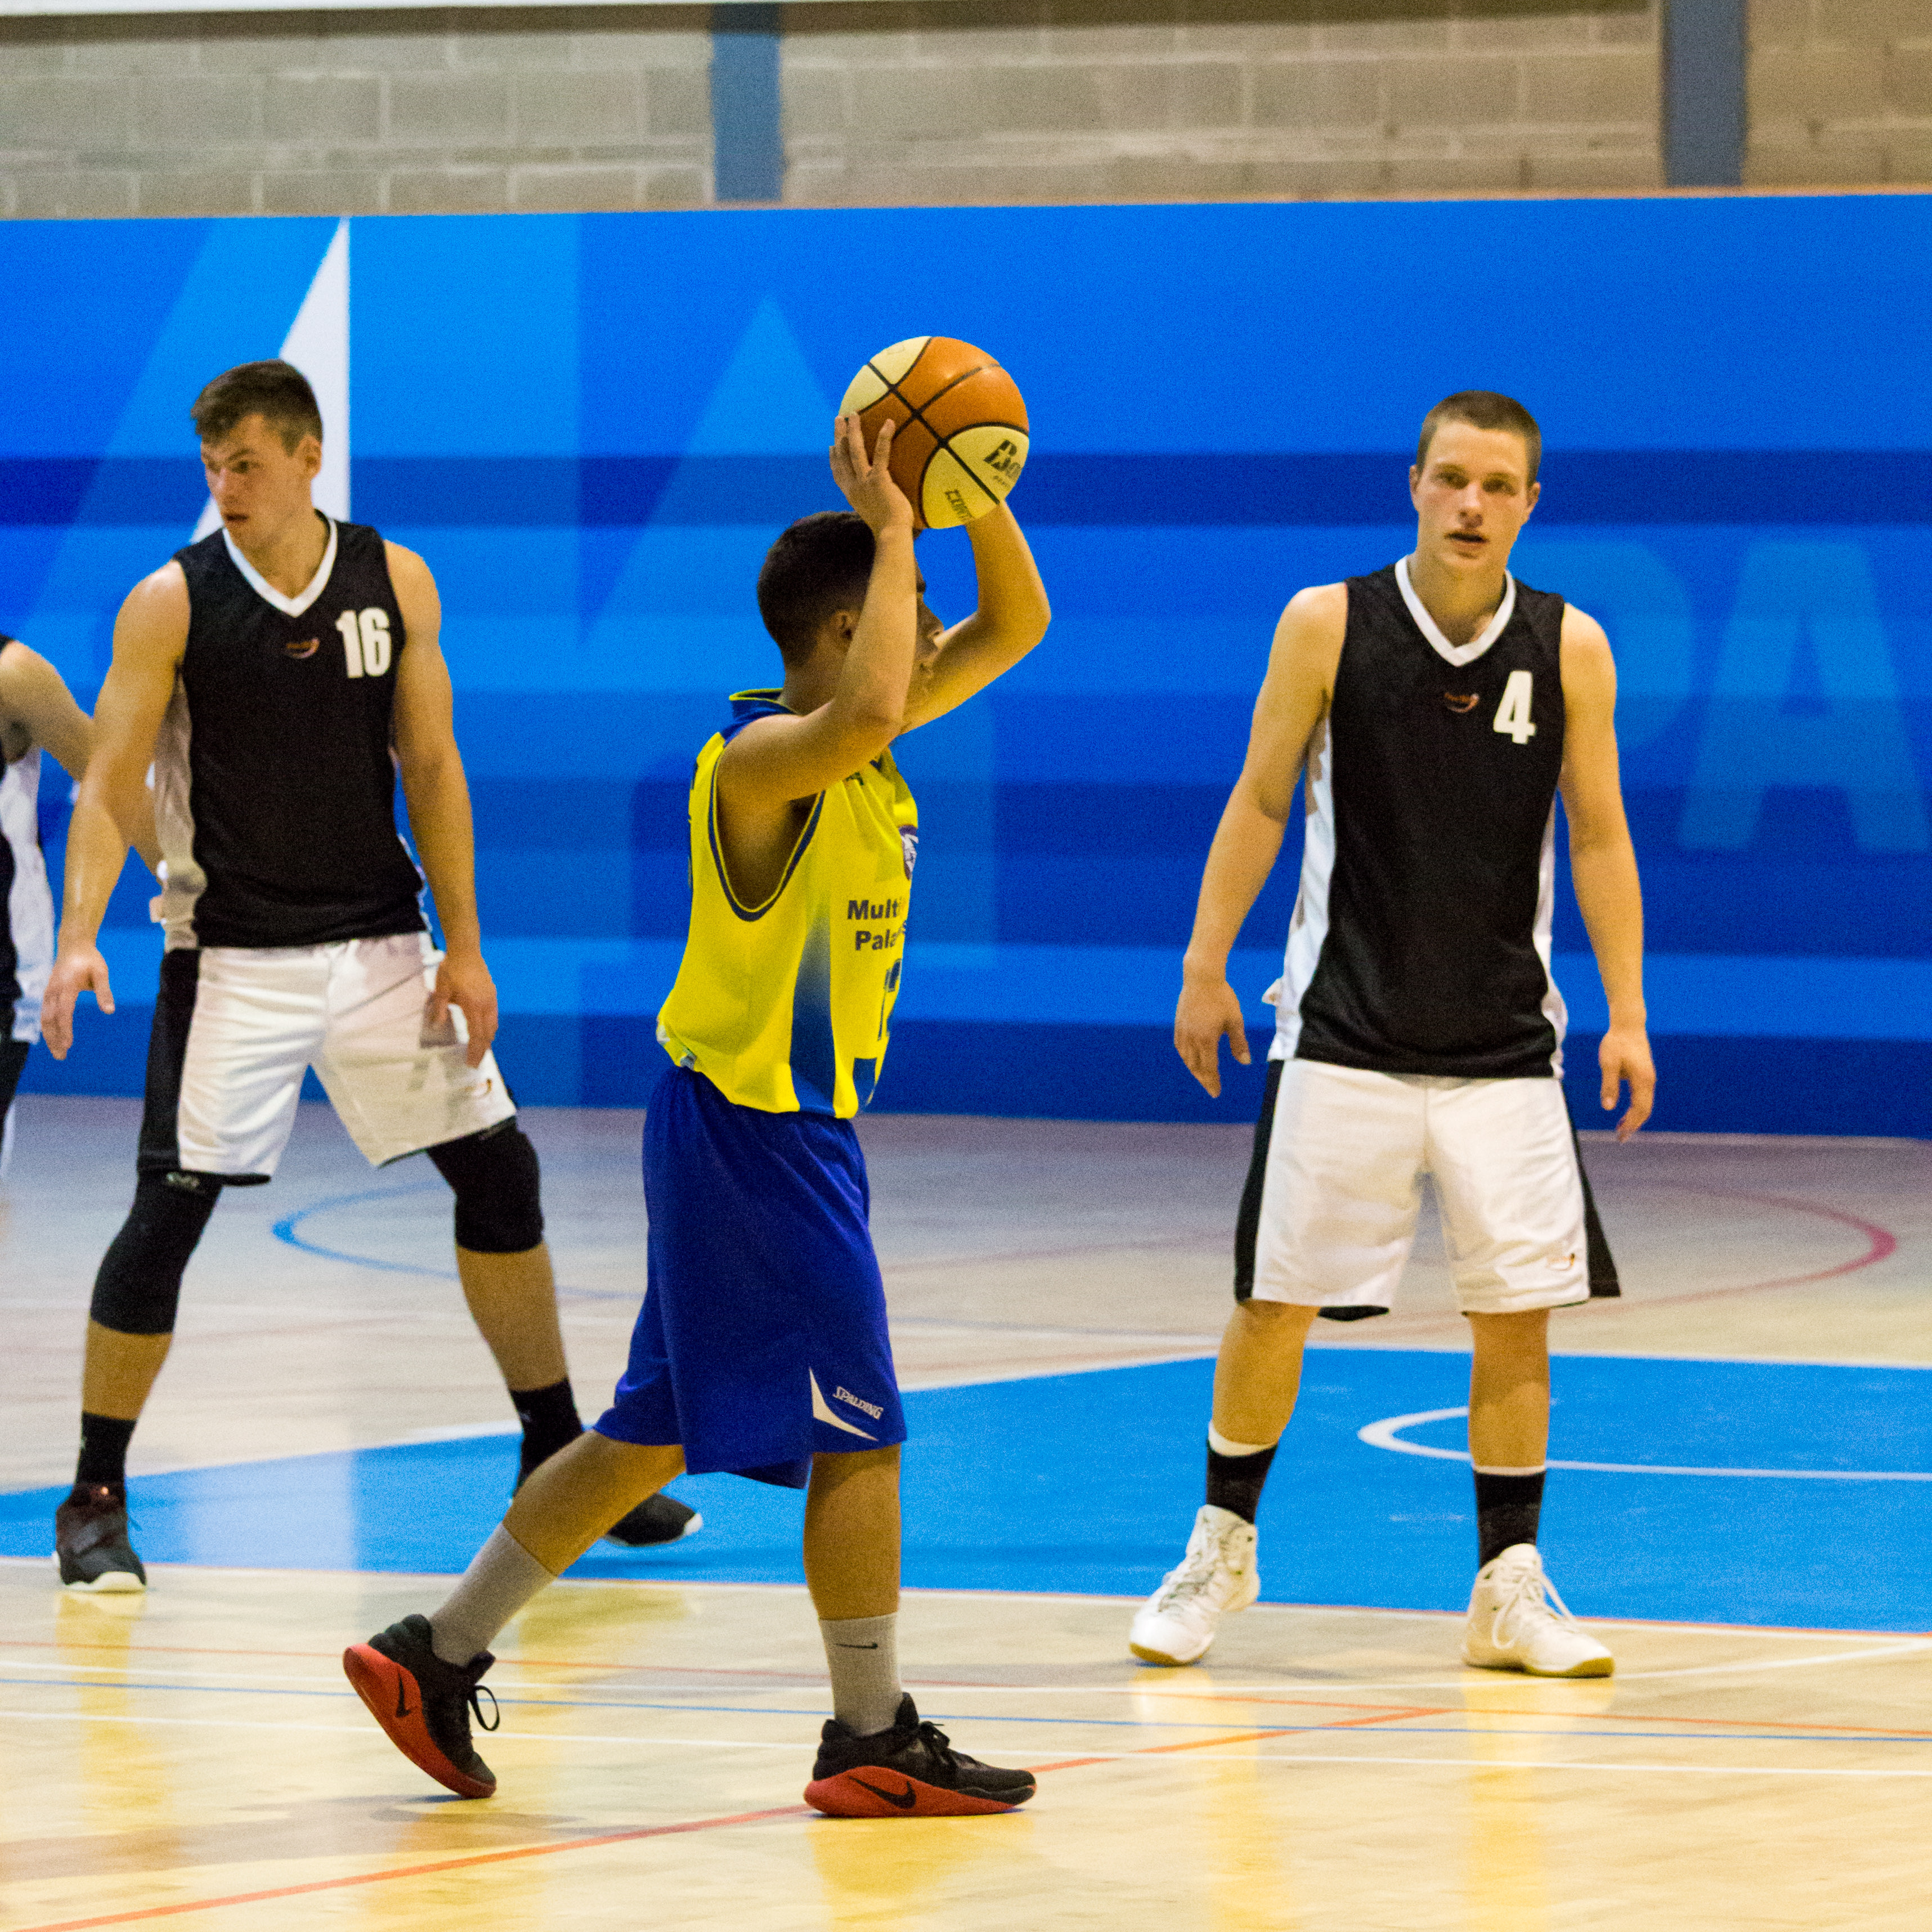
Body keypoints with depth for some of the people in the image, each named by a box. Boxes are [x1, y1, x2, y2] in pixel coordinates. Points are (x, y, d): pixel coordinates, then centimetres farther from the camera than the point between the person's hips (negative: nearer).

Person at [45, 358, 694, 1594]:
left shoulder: (396, 582, 1)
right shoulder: (171, 603, -8)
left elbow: (431, 768, 5)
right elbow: (110, 783, -10)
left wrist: (464, 946, 1)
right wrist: (80, 937, -24)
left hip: (379, 944, 3)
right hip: (234, 957, -3)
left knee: (499, 1170, 4)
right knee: (170, 1212, -9)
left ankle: (559, 1459, 18)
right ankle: (95, 1502, 3)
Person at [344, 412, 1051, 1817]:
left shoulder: (852, 748, 9)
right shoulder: (764, 758, -18)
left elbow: (1018, 624, 13)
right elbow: (866, 711, -42)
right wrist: (893, 536, -32)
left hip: (782, 1130, 10)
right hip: (755, 1129, -10)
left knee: (653, 1436, 13)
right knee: (857, 1433, -3)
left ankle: (437, 1659, 16)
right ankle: (873, 1742, 5)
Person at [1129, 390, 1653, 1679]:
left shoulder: (1570, 647, -2)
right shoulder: (1327, 626, -6)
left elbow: (1599, 836, 3)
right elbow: (1260, 803, 2)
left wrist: (1627, 1015, -2)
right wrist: (1206, 967, 0)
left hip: (1504, 1044, 1)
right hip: (1344, 1037, -1)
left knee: (1519, 1315, 0)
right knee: (1276, 1305, 2)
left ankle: (1510, 1593, 10)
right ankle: (1222, 1552, 20)